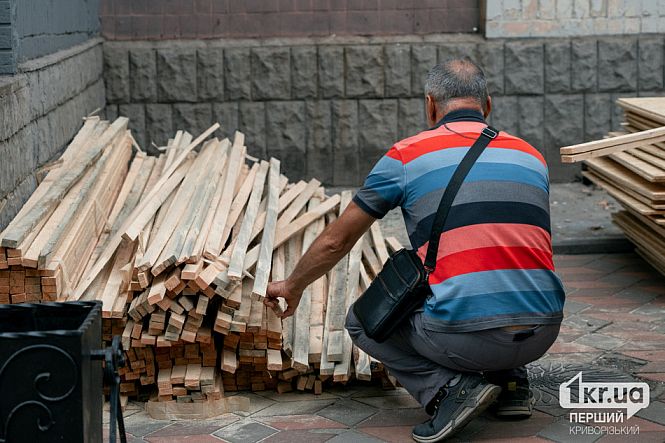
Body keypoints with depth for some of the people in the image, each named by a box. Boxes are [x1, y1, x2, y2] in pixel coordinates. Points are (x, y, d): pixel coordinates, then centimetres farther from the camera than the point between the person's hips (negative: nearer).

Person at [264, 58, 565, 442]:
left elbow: (336, 241, 14)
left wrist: (293, 287, 34)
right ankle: (511, 382, 17)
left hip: (466, 337, -5)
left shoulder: (408, 155, 6)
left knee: (363, 321, 22)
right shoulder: (531, 156, 18)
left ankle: (449, 387, 0)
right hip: (544, 334, 5)